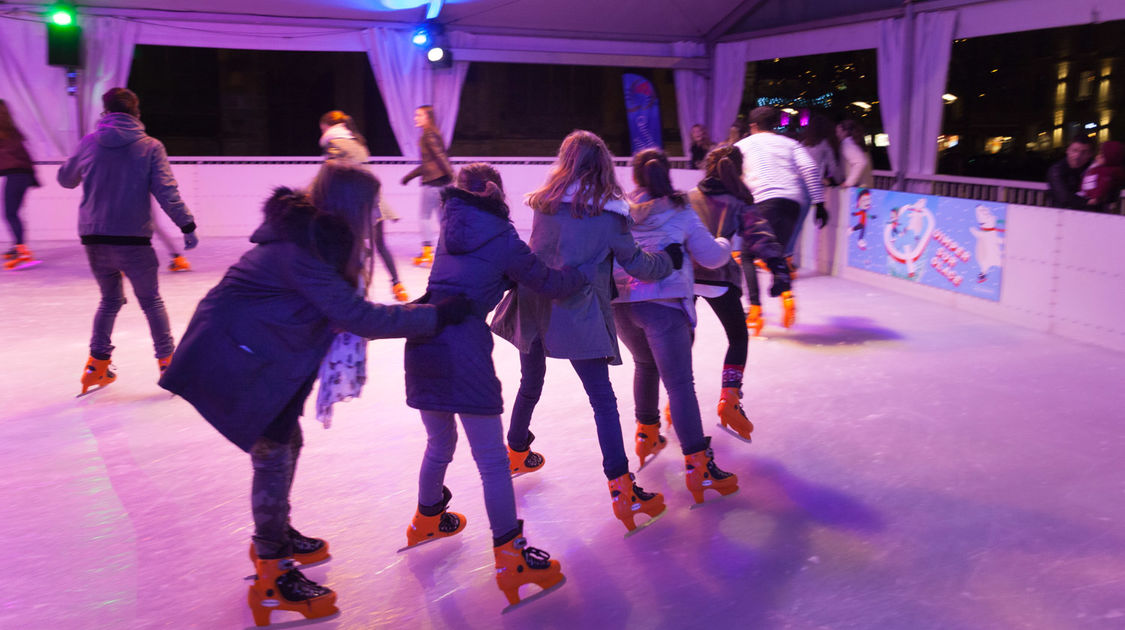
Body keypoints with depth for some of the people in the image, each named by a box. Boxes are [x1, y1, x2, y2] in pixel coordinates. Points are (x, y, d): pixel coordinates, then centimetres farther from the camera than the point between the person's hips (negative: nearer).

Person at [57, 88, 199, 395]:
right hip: (133, 239, -3)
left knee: (110, 300, 20)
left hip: (94, 239, 3)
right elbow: (166, 192, -12)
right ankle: (167, 361, 9)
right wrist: (187, 225, -10)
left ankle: (97, 363, 19)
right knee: (151, 302, 10)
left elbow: (65, 178, 19)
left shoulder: (89, 143, 4)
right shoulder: (150, 146, -4)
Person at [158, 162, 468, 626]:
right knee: (272, 453, -5)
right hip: (233, 357, -10)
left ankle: (274, 536, 37)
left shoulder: (314, 235, 2)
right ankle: (271, 580, 9)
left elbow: (337, 310, 3)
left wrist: (413, 314, -7)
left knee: (287, 441, 17)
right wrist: (434, 316, -27)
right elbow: (356, 315, -31)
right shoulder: (298, 251, -28)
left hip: (259, 352, 10)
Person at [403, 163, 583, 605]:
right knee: (491, 460, 2)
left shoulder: (451, 229, 16)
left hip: (423, 342, 6)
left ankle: (427, 519, 46)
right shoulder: (504, 241, -1)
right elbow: (549, 284, 5)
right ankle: (509, 557, 6)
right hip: (465, 348, -6)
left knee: (440, 444, 27)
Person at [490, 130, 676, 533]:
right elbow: (636, 264, 0)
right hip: (576, 314, -5)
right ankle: (622, 488, -4)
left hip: (532, 307, 5)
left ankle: (517, 452, 45)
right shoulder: (608, 213, -6)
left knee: (531, 384, 24)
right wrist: (670, 258, 17)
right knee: (603, 400, -1)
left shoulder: (544, 203, 4)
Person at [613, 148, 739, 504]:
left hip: (620, 303, 4)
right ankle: (697, 464, -9)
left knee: (645, 364, 28)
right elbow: (710, 257, 7)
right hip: (662, 304, -4)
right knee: (680, 383, -6)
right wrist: (726, 244, 28)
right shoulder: (680, 212, 4)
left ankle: (646, 432, 40)